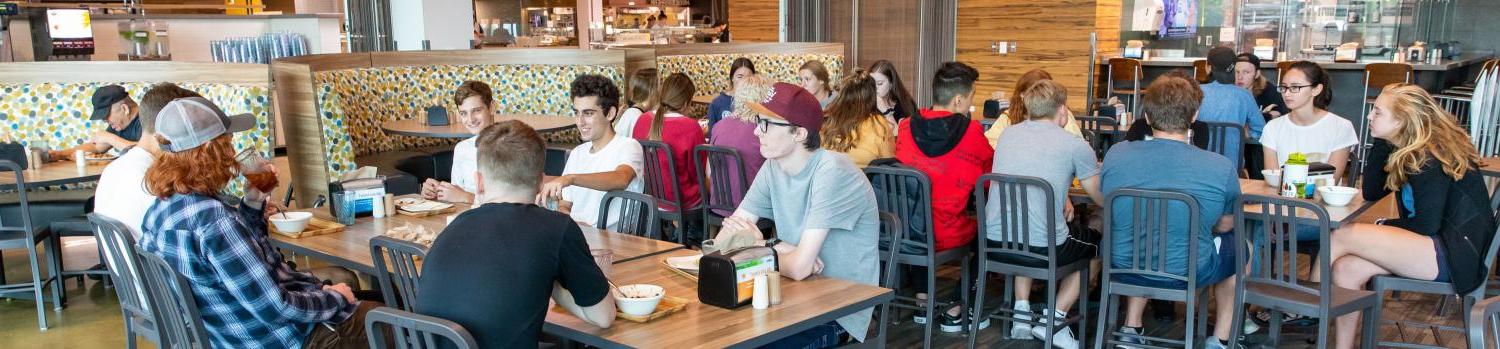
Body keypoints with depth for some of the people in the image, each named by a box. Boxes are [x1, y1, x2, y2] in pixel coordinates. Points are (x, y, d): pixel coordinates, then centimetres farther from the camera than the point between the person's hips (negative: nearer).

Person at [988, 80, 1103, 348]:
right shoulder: (1076, 146, -4)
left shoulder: (1007, 135, 11)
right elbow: (1102, 198, 9)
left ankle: (1022, 310, 25)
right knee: (1096, 244, 25)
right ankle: (1055, 318, 15)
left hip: (995, 244, 5)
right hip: (1043, 250, -4)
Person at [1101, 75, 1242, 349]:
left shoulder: (1116, 155, -12)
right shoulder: (1221, 168, -18)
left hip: (1125, 267, 2)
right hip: (1188, 272, -2)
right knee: (1239, 247, 27)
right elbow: (1225, 226, 0)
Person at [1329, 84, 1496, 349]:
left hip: (1456, 254, -9)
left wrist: (1384, 227, -1)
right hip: (1436, 244, 9)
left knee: (1340, 237, -18)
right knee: (1347, 268, -11)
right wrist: (1381, 142, 4)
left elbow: (1427, 225, -18)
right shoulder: (1410, 150, 10)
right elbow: (1371, 193, 12)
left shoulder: (1430, 157, -17)